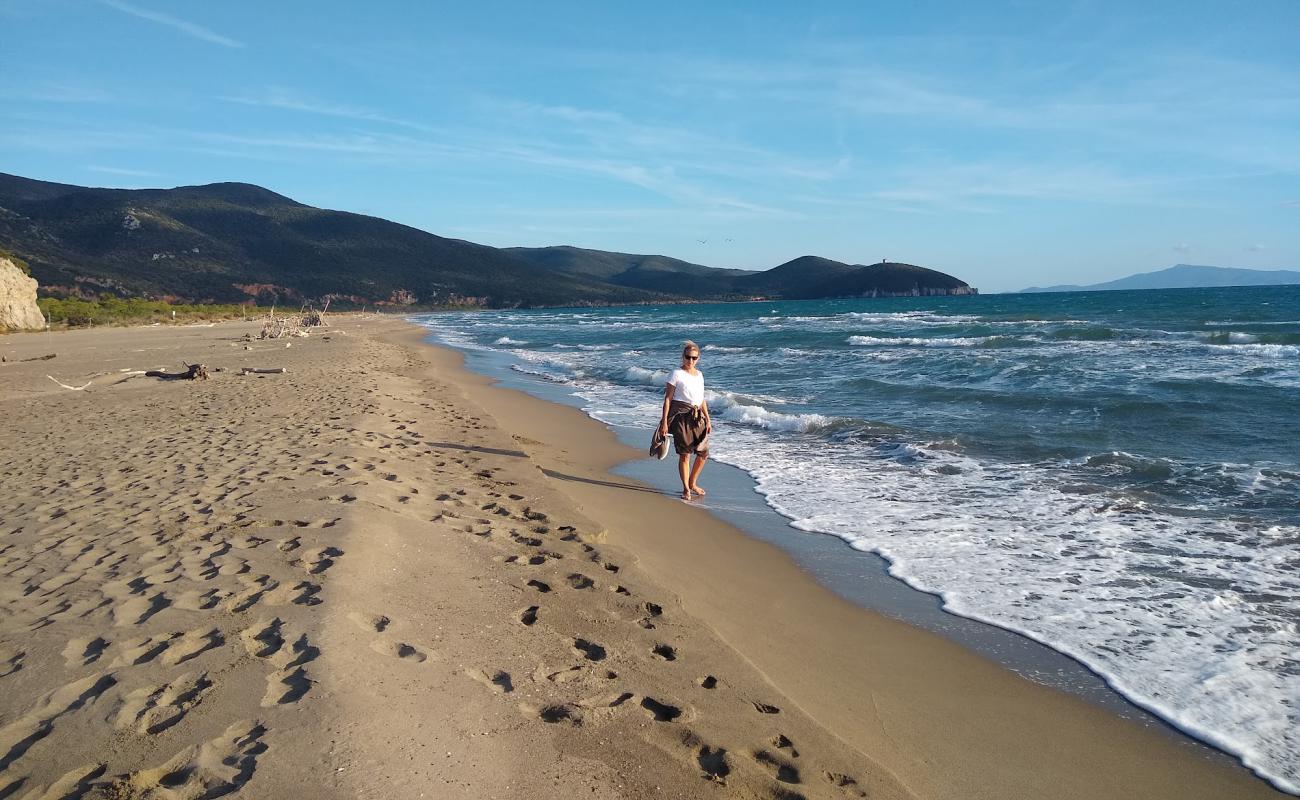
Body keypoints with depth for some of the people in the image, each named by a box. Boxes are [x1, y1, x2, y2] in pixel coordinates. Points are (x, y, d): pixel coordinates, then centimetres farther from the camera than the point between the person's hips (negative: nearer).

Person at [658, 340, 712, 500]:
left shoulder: (699, 374, 15)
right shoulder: (677, 374, -4)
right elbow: (667, 398, -6)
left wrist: (708, 419, 14)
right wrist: (664, 421, -12)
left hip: (697, 417, 6)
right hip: (681, 415, -6)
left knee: (703, 453, 7)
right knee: (684, 454, -3)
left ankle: (693, 483, 28)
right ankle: (686, 489, 10)